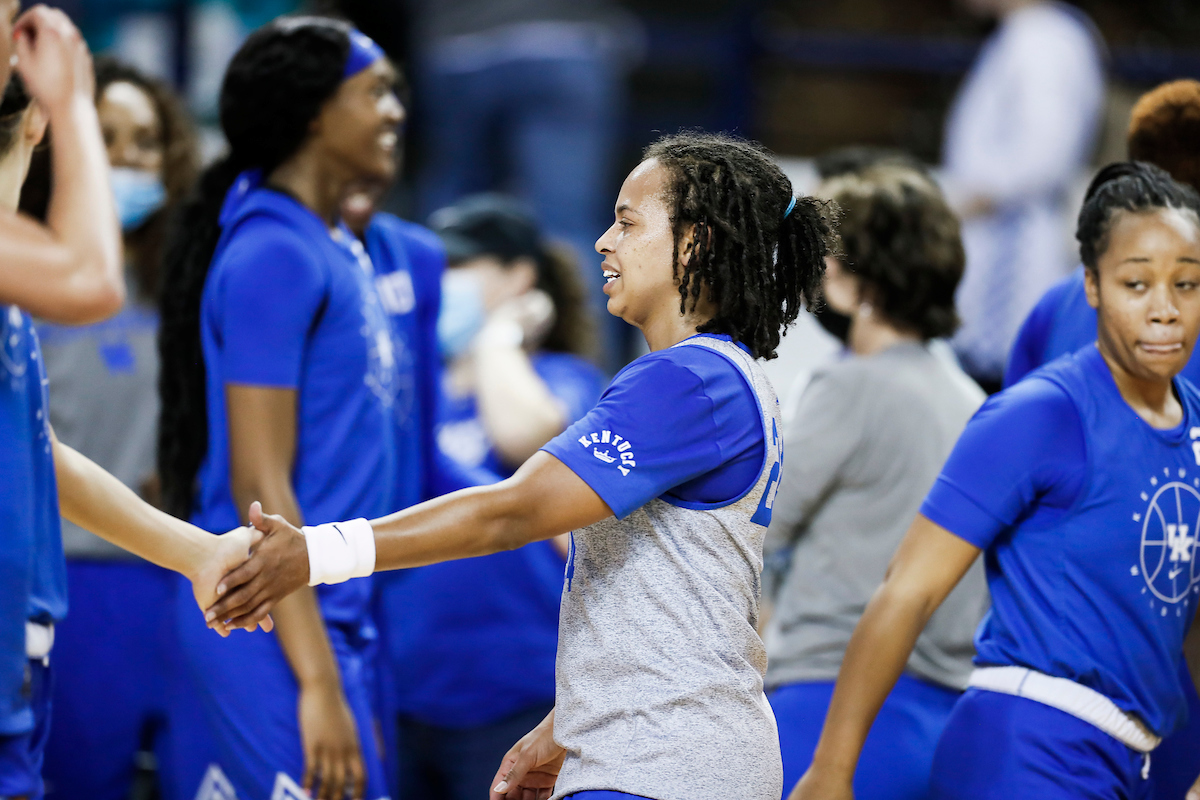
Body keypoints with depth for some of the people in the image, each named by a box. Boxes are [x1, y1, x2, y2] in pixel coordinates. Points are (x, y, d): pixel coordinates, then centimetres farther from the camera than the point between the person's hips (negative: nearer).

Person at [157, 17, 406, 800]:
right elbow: (259, 485, -17)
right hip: (275, 627, -9)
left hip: (331, 615, 9)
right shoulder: (275, 254, -13)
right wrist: (318, 682, -20)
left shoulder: (340, 250, 15)